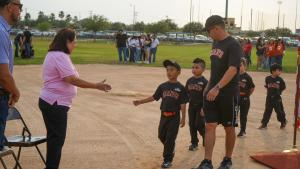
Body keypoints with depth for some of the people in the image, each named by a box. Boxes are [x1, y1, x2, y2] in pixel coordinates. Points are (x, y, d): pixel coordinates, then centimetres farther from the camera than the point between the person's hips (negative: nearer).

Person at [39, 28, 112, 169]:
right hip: (55, 104, -10)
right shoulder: (60, 56, -19)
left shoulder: (53, 54, 14)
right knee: (57, 138, -2)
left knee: (54, 137, 17)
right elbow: (72, 79, -27)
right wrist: (96, 86, -24)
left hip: (50, 102, 11)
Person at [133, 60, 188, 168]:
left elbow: (183, 104, -6)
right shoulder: (162, 86, 4)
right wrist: (140, 102, 4)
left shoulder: (180, 88, -6)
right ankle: (171, 150, 38)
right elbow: (154, 97, 9)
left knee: (170, 138, -3)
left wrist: (183, 118, -9)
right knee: (161, 136, 12)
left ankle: (167, 160, 7)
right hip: (164, 115, 4)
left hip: (174, 116, -4)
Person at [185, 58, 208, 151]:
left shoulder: (204, 82, -11)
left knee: (199, 125, -6)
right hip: (191, 106, 5)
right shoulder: (189, 80, 5)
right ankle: (194, 143, 17)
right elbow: (186, 93, 11)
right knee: (192, 125, 7)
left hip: (200, 106, -5)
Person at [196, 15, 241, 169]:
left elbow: (233, 70, -26)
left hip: (228, 93, -7)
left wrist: (217, 88, -35)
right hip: (212, 92, 7)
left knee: (229, 128, 8)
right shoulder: (216, 43, 10)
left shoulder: (233, 45, -15)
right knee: (209, 126, 0)